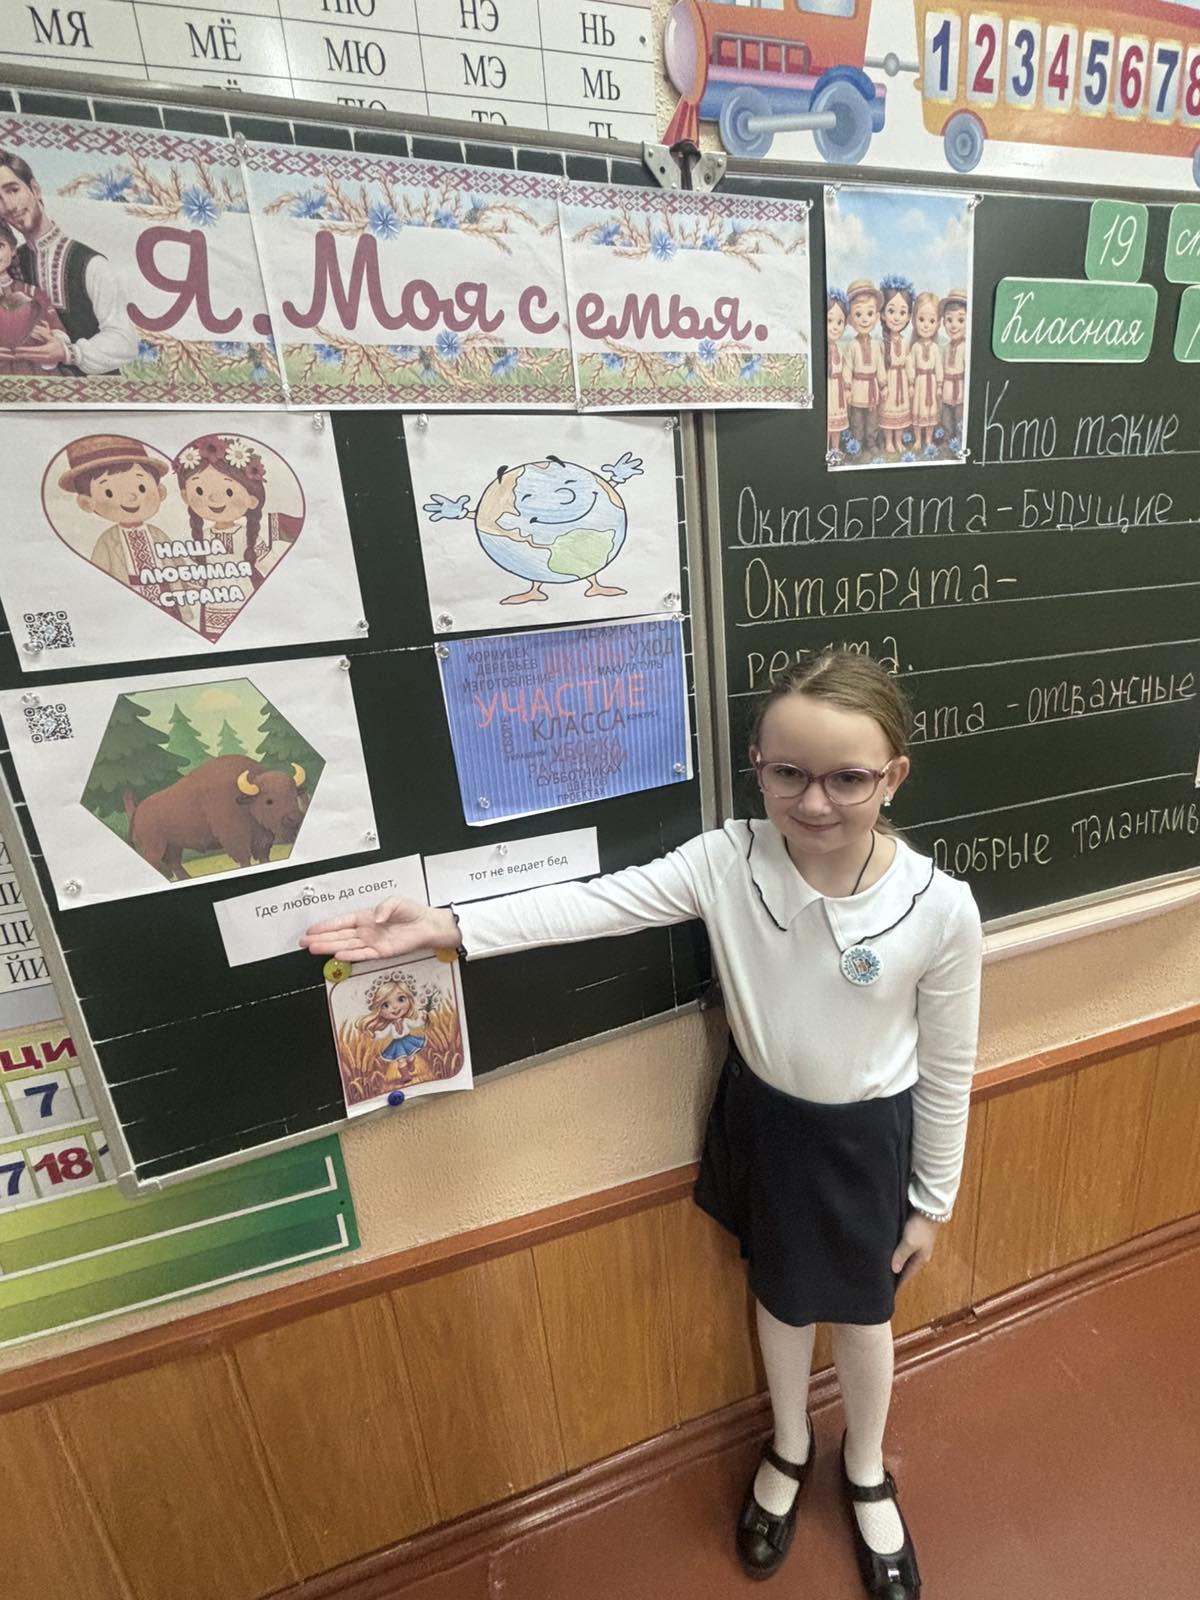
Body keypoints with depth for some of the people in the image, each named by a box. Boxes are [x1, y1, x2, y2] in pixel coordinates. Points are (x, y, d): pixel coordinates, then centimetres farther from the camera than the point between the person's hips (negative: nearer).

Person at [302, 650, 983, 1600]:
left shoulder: (941, 909, -24)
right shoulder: (727, 862, -24)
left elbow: (948, 1072, -12)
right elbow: (597, 903, -27)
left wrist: (933, 1200, -1)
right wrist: (446, 927, -36)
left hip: (868, 1135, -1)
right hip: (765, 1118, 2)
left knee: (862, 1312, 25)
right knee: (779, 1293, 27)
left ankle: (867, 1476, 60)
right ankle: (790, 1450, 61)